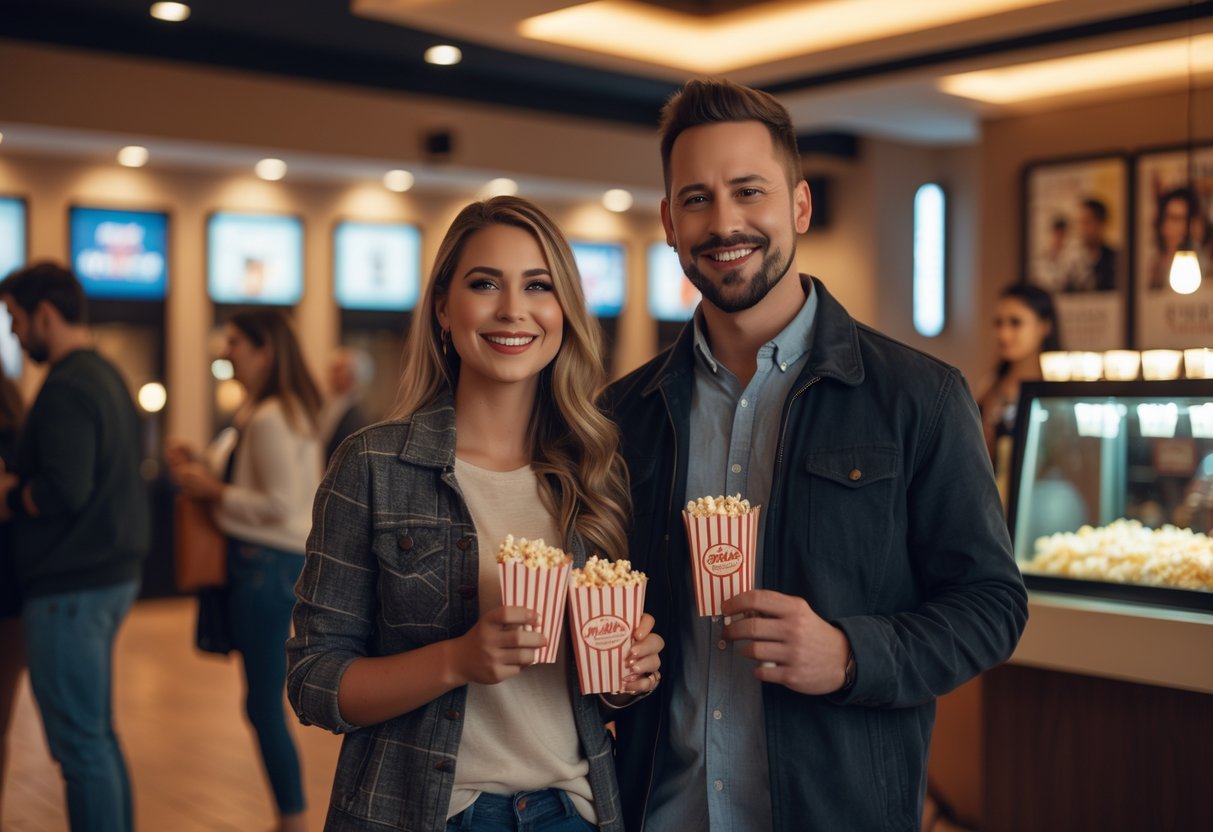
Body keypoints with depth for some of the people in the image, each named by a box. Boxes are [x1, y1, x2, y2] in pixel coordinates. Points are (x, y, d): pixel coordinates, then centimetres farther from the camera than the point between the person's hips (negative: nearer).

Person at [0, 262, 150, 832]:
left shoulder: (66, 387, -16)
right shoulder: (108, 377, 14)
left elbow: (65, 490, -25)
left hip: (71, 587, -10)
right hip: (113, 575, 10)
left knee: (80, 743, -3)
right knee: (98, 735, 18)